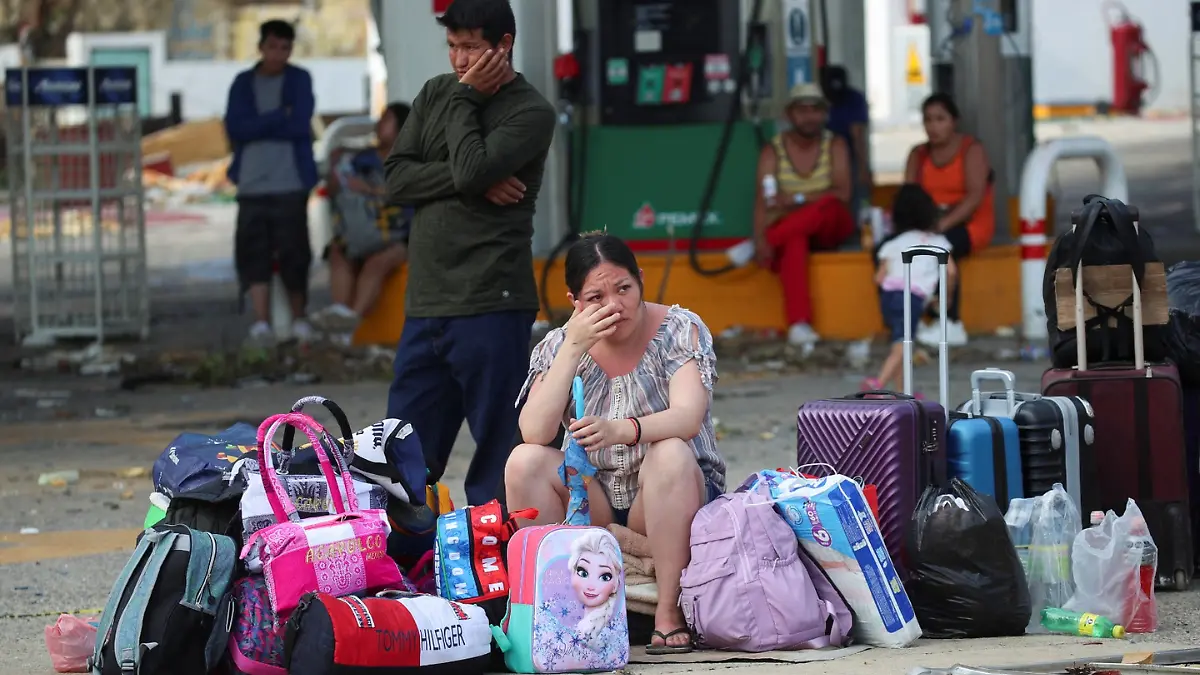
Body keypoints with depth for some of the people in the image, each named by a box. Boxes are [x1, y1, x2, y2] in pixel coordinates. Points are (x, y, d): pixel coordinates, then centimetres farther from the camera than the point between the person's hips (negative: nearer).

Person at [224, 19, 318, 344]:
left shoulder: (299, 80, 5)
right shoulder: (243, 83, 10)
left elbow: (300, 125, -8)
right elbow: (234, 129, -4)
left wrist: (257, 126, -4)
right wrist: (279, 117, -10)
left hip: (290, 183, -2)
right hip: (252, 184, 2)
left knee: (293, 253, 1)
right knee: (253, 253, -5)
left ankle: (299, 320, 15)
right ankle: (261, 323, -6)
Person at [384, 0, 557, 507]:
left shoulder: (531, 113, -3)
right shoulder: (435, 94, 15)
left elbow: (472, 170, -17)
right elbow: (396, 179, 5)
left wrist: (465, 98, -4)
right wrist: (474, 182, -8)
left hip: (491, 307, -6)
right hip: (425, 303, 6)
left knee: (496, 459, -2)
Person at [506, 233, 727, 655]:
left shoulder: (680, 330, -11)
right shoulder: (557, 347, -3)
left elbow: (688, 417, -28)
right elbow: (535, 433, -19)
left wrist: (622, 430, -48)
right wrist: (574, 348, -24)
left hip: (673, 498, -3)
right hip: (594, 499, 3)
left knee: (671, 453, -35)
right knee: (525, 462, -23)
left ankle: (669, 614, -30)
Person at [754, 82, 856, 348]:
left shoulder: (834, 146, 0)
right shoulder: (773, 151, -1)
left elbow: (841, 194, -13)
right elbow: (763, 202, -12)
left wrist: (796, 199, -24)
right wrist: (760, 239, -30)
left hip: (828, 230, 1)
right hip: (790, 231, -1)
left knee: (827, 207, -36)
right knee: (793, 242, -39)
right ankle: (798, 324, -54)